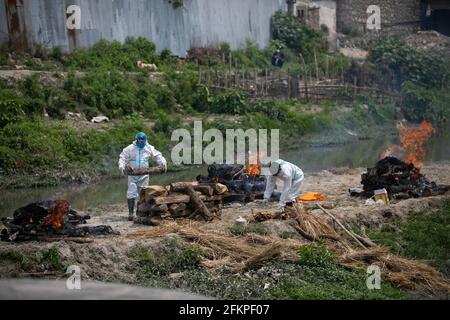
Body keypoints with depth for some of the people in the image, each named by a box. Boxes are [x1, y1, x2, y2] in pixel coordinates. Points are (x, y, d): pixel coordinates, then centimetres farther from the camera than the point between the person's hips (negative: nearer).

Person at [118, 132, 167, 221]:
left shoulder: (149, 148, 5)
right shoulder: (130, 149, -1)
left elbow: (158, 156, 6)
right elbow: (123, 158, -2)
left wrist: (163, 163, -11)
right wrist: (122, 167, -20)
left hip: (144, 175, 2)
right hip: (132, 174, -2)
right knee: (131, 193, -9)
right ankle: (131, 213, -6)